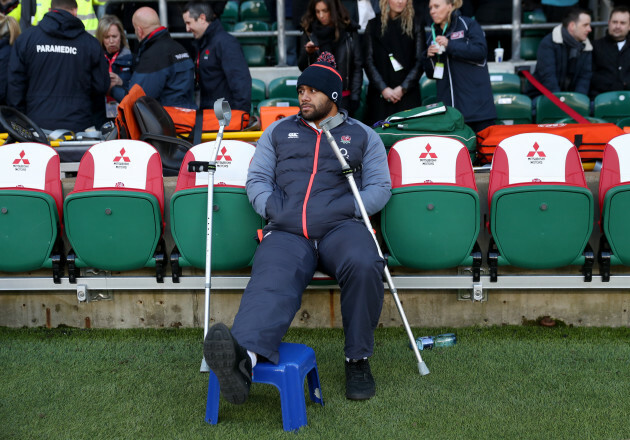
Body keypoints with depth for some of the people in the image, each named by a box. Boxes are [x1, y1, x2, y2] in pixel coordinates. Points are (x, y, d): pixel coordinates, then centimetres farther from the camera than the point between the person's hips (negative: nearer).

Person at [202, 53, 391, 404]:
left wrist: (346, 210, -5)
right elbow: (258, 178, 19)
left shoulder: (362, 135, 23)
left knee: (363, 265, -36)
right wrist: (274, 210, -2)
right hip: (286, 233, 1)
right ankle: (245, 356, -62)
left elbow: (380, 187, 13)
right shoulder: (279, 132, 28)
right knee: (272, 282, -32)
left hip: (339, 228, 0)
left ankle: (359, 360, -18)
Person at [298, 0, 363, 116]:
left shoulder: (349, 32, 2)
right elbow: (302, 67, 6)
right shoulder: (309, 33, 5)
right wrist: (308, 53, -14)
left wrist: (355, 97, -2)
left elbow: (357, 66, 3)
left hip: (343, 96, 0)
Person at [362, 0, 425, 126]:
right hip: (379, 94, 0)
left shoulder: (415, 25, 8)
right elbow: (368, 61, 3)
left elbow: (420, 61, 3)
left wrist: (403, 88, -8)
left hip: (408, 93, 0)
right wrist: (383, 88, -8)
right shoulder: (373, 25, 8)